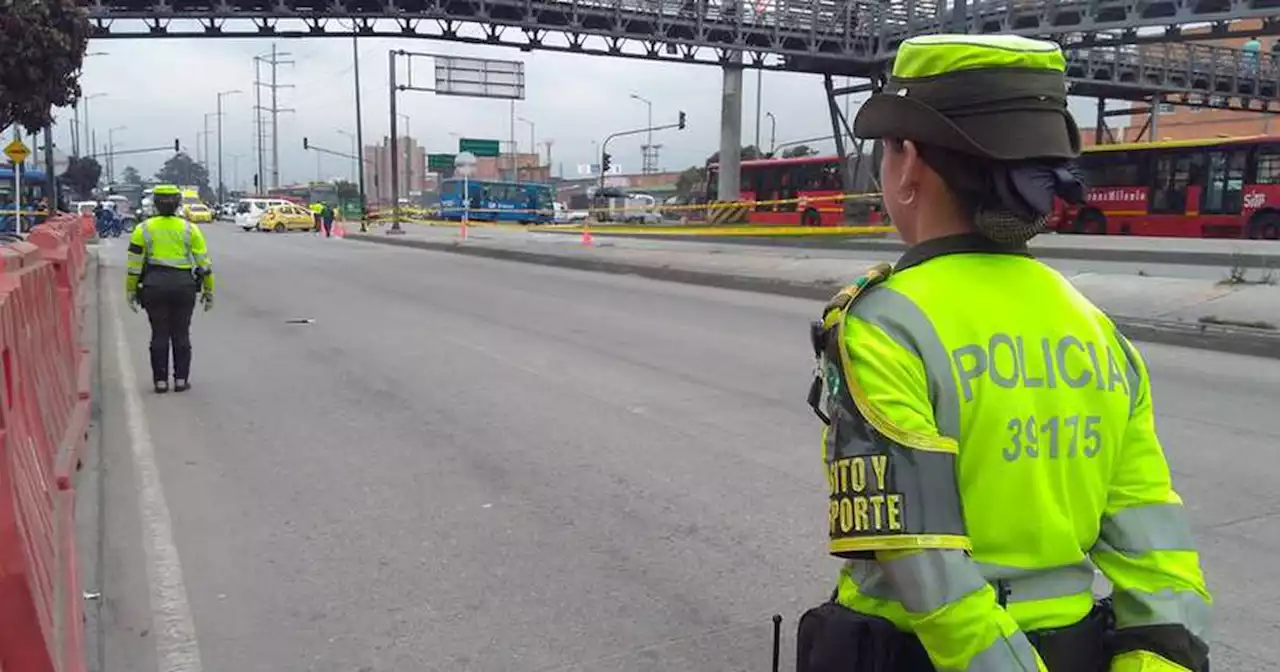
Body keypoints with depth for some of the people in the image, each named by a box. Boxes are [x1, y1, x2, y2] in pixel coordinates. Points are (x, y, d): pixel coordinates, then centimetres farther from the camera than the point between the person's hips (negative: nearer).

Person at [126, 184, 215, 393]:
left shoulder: (144, 229, 2)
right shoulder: (189, 229, 2)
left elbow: (134, 265, 1)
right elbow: (204, 262, 2)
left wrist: (131, 291, 9)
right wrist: (208, 290, 9)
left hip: (154, 285, 0)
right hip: (184, 285, 0)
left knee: (159, 334, 7)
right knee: (181, 334, 7)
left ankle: (161, 380, 8)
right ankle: (181, 380, 8)